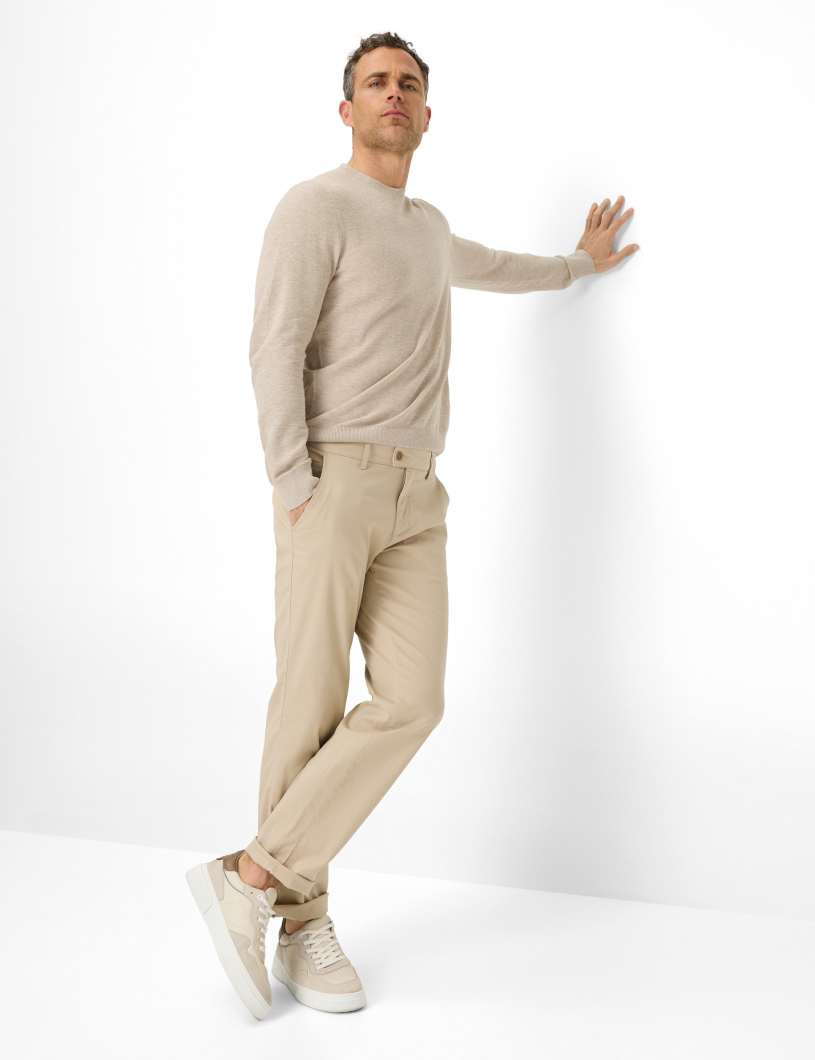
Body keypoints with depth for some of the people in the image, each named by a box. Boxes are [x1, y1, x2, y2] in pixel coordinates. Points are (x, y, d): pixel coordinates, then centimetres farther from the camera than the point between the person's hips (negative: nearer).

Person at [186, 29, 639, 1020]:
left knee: (410, 703, -8)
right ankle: (303, 925, 9)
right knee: (312, 706, -5)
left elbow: (483, 266, 48)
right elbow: (276, 348, -12)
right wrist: (296, 491, -19)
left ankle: (254, 879, -1)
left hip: (415, 497, 7)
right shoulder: (314, 206, -2)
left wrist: (578, 263, 61)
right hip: (333, 481, -7)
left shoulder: (424, 224, 25)